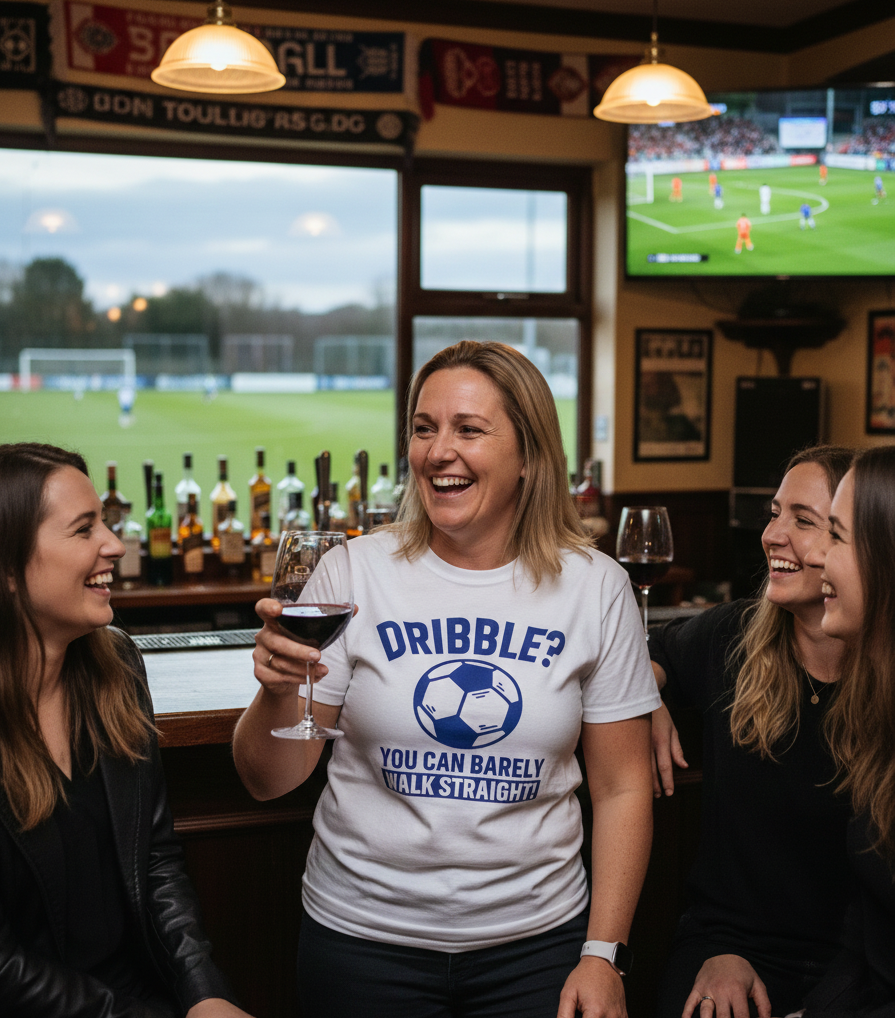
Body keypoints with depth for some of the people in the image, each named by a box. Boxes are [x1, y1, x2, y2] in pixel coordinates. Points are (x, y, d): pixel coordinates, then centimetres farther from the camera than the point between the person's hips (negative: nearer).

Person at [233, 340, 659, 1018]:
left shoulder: (596, 587, -5)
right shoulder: (354, 572, -8)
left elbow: (622, 789, 1)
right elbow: (269, 782, -5)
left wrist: (604, 954, -4)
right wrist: (280, 693, -25)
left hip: (536, 936, 1)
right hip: (363, 932, 0)